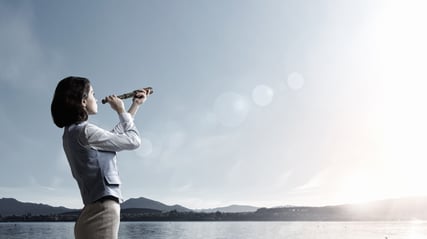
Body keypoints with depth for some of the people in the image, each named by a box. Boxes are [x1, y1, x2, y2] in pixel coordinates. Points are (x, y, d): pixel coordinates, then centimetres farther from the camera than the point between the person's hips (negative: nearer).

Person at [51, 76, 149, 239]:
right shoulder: (85, 131, -13)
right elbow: (133, 141, -5)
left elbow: (117, 134, 26)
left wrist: (135, 105, 29)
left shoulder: (72, 132, 15)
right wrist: (121, 111, 8)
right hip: (102, 211, -10)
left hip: (95, 211, 10)